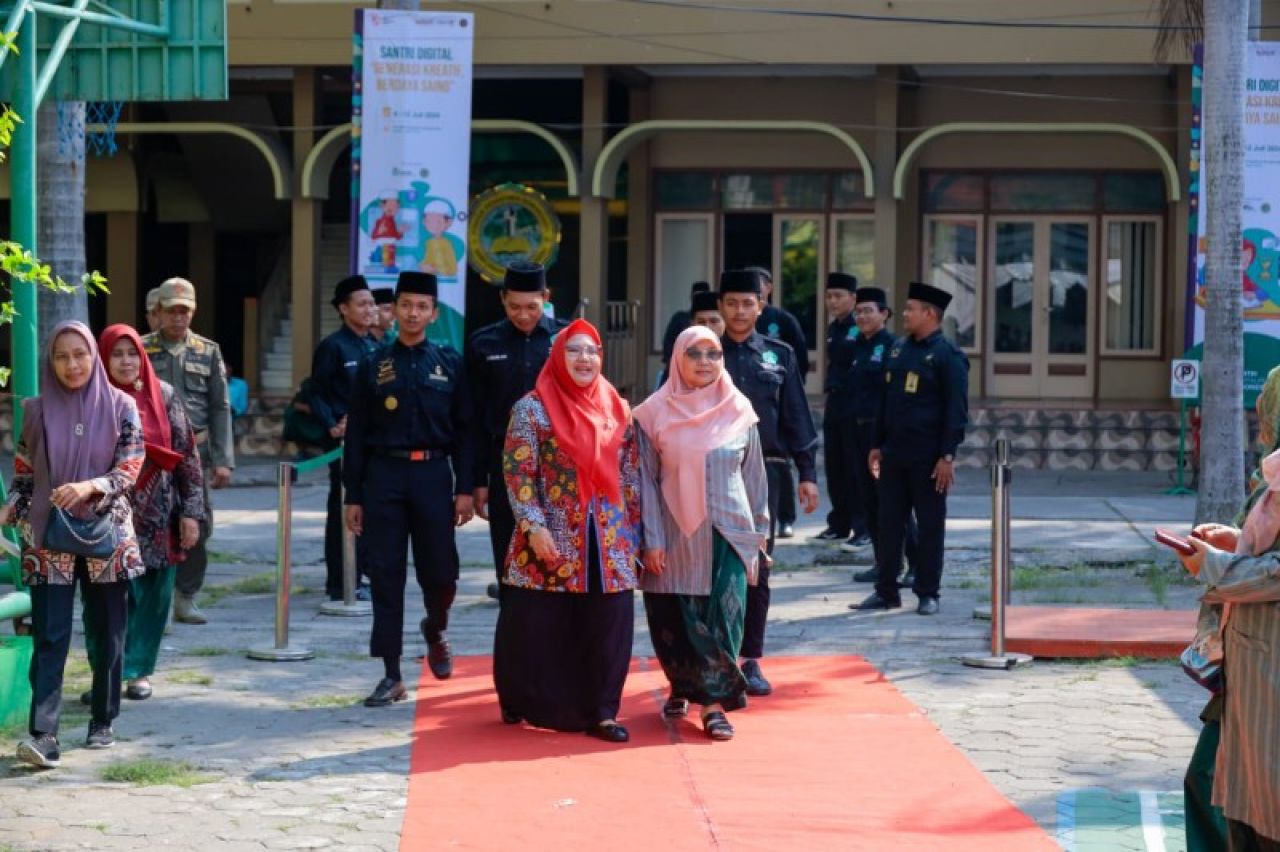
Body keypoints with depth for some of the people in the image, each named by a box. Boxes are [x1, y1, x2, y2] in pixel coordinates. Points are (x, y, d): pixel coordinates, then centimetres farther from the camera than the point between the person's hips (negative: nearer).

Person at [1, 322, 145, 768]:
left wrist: (90, 487, -21)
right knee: (49, 636, -8)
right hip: (49, 536, 0)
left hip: (107, 534, 0)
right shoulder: (37, 411, 4)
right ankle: (42, 734, -16)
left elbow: (130, 468, -4)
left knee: (107, 634, 8)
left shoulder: (120, 407, 0)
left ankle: (103, 722, 22)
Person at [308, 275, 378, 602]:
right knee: (342, 512, -4)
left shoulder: (375, 347, 14)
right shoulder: (332, 347, -6)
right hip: (344, 440, -7)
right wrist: (332, 427, -17)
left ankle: (354, 579, 19)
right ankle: (339, 584, 0)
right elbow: (316, 394, -6)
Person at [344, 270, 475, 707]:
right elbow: (356, 434, 6)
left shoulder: (449, 363, 5)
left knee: (440, 572, 1)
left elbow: (464, 430, 5)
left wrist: (464, 489, -2)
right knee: (385, 574, -1)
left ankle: (435, 631, 35)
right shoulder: (373, 366, 5)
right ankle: (392, 676, 4)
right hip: (384, 475, 0)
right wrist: (353, 496, 2)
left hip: (433, 476, 0)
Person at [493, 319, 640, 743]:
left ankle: (600, 711, 11)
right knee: (538, 625, 2)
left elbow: (630, 475, 13)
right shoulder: (533, 408, -3)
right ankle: (522, 703, 19)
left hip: (608, 541, 4)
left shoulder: (617, 410, 10)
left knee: (607, 627, 2)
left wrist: (633, 530, 9)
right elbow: (518, 473, -7)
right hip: (552, 539, -4)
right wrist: (534, 526, -16)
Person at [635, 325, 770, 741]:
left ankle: (714, 702, -2)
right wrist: (651, 539, -7)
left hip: (727, 533, 1)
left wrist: (759, 530, 11)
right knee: (674, 618, 6)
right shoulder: (655, 413, -2)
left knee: (721, 618, -6)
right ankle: (681, 687, 27)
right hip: (675, 534, 0)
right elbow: (646, 480, -2)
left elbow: (753, 475, 10)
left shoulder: (739, 411, 3)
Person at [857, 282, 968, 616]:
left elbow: (957, 410, -12)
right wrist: (877, 445, 15)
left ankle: (927, 593, 11)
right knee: (888, 522, 7)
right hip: (894, 453, 6)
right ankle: (886, 591, 13)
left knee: (930, 525, 3)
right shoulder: (898, 348, 12)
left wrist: (947, 456, -16)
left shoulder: (948, 356, -9)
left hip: (928, 458, -6)